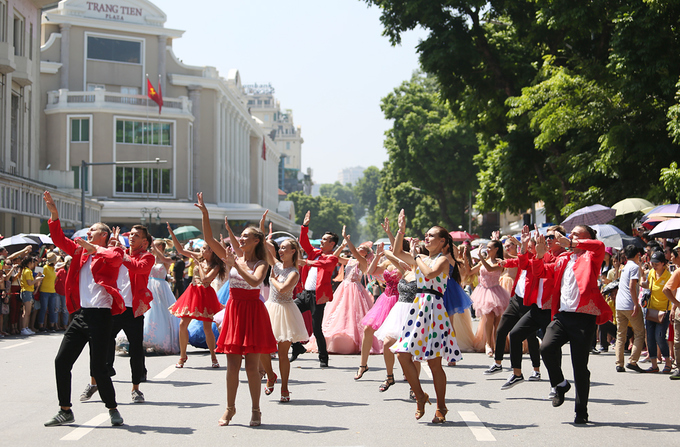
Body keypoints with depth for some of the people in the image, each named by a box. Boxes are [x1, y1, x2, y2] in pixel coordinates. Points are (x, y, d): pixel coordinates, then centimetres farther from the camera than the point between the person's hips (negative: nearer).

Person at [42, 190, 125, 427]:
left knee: (98, 366, -8)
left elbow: (115, 258, -22)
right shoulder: (81, 251, 18)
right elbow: (59, 240, 14)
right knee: (62, 361, 3)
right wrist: (54, 215, 4)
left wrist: (94, 248, -29)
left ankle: (113, 409, 10)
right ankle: (65, 411, 12)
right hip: (80, 314, 7)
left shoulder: (113, 253, 1)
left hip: (100, 314, -7)